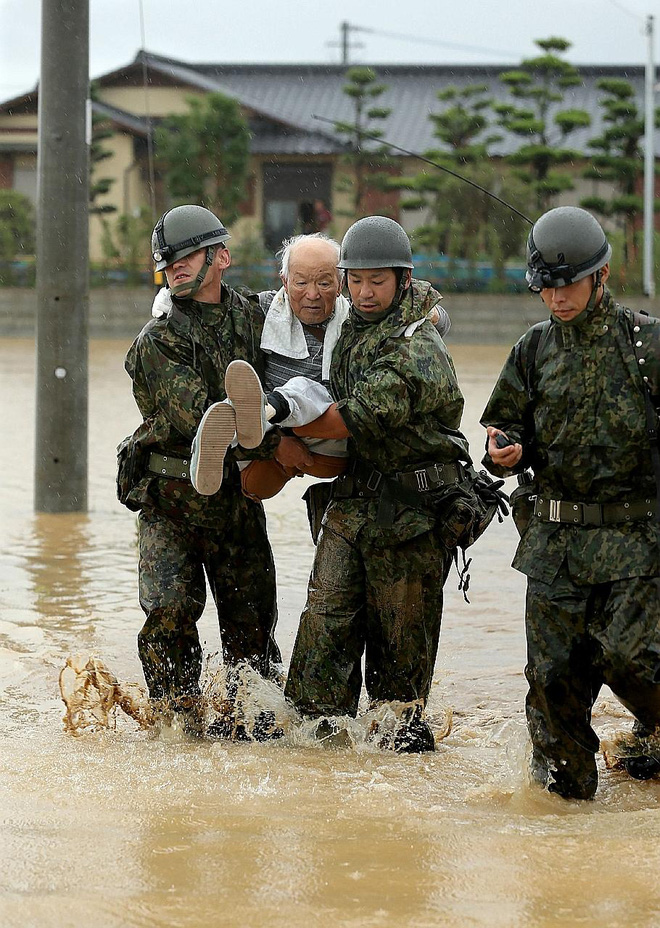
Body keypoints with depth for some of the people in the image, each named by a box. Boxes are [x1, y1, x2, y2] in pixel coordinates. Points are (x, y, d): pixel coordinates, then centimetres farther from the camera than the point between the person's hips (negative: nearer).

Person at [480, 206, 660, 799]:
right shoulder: (535, 351, 9)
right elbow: (507, 424, 14)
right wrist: (502, 452, -7)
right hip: (555, 539, 3)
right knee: (553, 671, 2)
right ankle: (565, 780, 18)